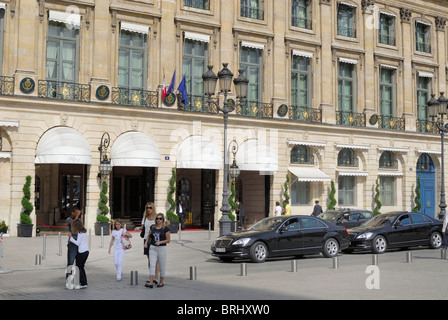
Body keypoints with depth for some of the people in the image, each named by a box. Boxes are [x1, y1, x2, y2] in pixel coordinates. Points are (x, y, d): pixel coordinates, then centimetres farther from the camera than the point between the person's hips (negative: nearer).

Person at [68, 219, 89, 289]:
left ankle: (83, 284, -3)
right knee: (81, 267, 14)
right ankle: (84, 283, 12)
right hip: (86, 251, 9)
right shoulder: (84, 231, 10)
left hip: (82, 252, -9)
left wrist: (71, 237, -9)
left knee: (78, 267, -1)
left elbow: (77, 243, -16)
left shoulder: (80, 233, -15)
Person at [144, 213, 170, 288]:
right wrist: (146, 242, 6)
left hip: (162, 248, -3)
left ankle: (161, 282, 19)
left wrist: (160, 242, -19)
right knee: (152, 265, -7)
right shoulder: (152, 227, 7)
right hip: (153, 248, 3)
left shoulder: (166, 229, -5)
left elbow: (168, 240, -5)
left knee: (162, 266, 5)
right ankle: (151, 283, -12)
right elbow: (149, 235, 22)